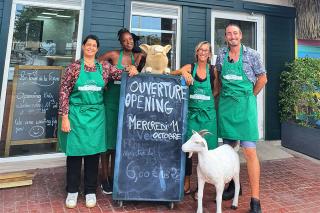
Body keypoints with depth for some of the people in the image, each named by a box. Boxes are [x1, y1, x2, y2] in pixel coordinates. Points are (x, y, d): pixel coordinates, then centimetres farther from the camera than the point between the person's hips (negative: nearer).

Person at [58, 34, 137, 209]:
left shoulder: (104, 67, 7)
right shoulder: (74, 67, 0)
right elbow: (64, 91, -2)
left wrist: (132, 70, -12)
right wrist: (64, 116, -7)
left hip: (96, 115, 2)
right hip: (76, 114, -2)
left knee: (93, 151, 7)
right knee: (74, 150, 5)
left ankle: (90, 190, 22)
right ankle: (72, 190, 22)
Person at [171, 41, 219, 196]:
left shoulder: (213, 70, 6)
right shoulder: (190, 67, 3)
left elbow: (216, 90, 14)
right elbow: (172, 74, -8)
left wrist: (206, 99, 1)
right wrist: (183, 72, -26)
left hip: (208, 113, 1)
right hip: (192, 112, 0)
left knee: (208, 148, 2)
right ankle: (186, 182, 14)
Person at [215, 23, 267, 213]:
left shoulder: (252, 54, -2)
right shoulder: (222, 55, 8)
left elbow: (262, 78, 4)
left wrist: (249, 97, 5)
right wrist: (221, 95, 12)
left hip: (245, 104, -4)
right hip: (225, 104, 4)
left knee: (250, 151, -8)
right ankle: (233, 185, 30)